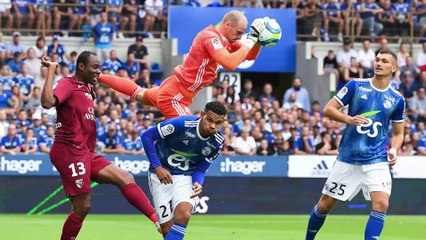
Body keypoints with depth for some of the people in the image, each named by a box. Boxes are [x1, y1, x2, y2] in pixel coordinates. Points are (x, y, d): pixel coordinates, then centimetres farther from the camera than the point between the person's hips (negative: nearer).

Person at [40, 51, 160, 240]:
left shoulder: (86, 88, 17)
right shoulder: (67, 84, -10)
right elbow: (47, 102, -31)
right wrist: (51, 70, -26)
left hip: (86, 153, 9)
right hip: (69, 152, -9)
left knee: (126, 179, -2)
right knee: (82, 208, -7)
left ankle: (158, 219, -8)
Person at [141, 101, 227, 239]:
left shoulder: (217, 143, -8)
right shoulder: (182, 124, -23)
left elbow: (200, 169, 2)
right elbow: (147, 136, -16)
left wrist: (198, 183, -21)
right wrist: (157, 167, -21)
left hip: (186, 177, 2)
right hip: (161, 174, -2)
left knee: (183, 213, -29)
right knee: (168, 228, -10)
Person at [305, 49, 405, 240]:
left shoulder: (397, 99, 3)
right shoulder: (356, 86, -2)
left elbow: (398, 133, 14)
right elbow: (328, 110, -3)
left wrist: (394, 150, -7)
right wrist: (349, 119, -20)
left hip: (377, 160, 0)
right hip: (348, 158, 0)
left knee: (381, 203, -21)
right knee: (325, 205, 8)